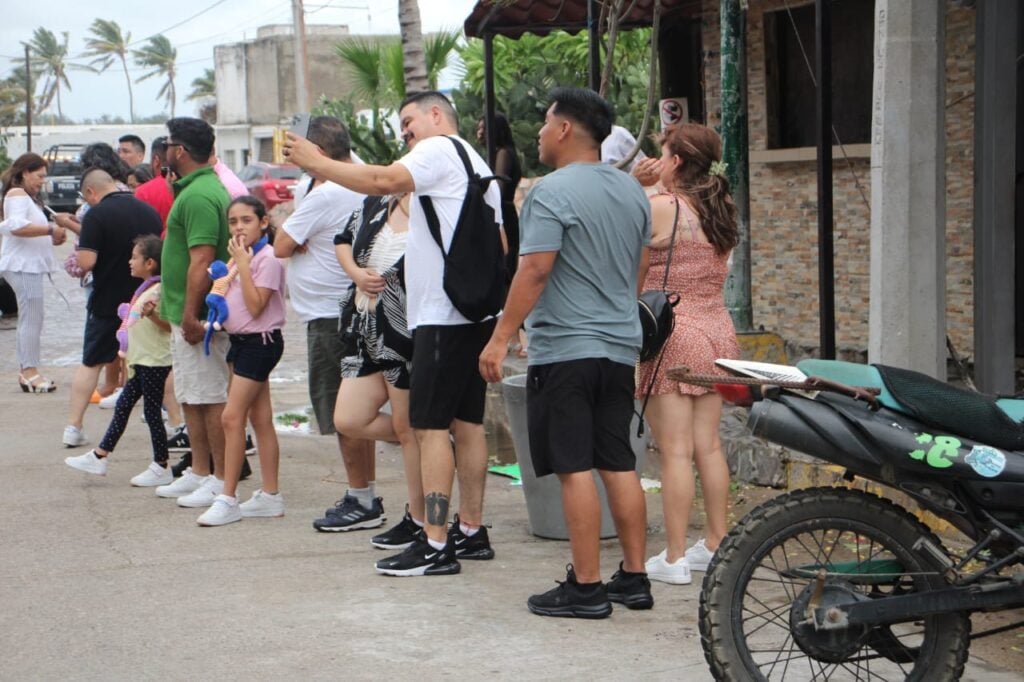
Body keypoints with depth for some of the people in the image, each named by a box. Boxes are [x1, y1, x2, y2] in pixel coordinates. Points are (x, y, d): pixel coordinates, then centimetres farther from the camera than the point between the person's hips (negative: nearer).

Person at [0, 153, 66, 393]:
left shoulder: (27, 197, 23)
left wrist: (51, 238, 13)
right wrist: (50, 230, -22)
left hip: (30, 265, 11)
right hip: (22, 265, -11)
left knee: (30, 319, 11)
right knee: (32, 318, -12)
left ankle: (27, 372, 13)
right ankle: (30, 372, -11)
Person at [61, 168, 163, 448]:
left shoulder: (96, 215, -15)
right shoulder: (150, 212, 3)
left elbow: (86, 262, -20)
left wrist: (79, 251, 1)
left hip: (107, 303, -3)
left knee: (91, 364, 10)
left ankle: (73, 428, 9)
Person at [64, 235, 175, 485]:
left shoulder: (158, 290, -17)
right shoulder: (146, 288, 14)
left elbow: (169, 325, -21)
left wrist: (152, 314, -37)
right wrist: (128, 354, 26)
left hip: (154, 361, -10)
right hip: (142, 360, 10)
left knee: (152, 411, -3)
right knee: (123, 405, 12)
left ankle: (161, 467, 5)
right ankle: (99, 456, 17)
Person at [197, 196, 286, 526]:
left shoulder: (268, 258, -14)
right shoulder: (241, 256, 14)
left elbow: (256, 306, -21)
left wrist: (241, 264, -20)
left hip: (259, 341, -9)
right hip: (241, 340, 9)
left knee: (232, 417, -12)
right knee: (260, 419, 10)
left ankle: (228, 499, -9)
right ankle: (270, 496, 14)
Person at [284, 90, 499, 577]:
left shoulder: (440, 149, -7)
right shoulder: (476, 164, 22)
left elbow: (383, 181, -23)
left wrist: (316, 163, -15)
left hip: (444, 313, -10)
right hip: (476, 311, 10)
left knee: (430, 424, -9)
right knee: (466, 421, 13)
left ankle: (436, 546, -10)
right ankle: (471, 531, 18)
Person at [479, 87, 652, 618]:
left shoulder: (553, 192, -12)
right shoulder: (632, 191, 13)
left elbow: (534, 271, -18)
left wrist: (500, 338, -16)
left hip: (564, 350, -8)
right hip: (621, 346, 8)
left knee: (574, 469, -5)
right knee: (619, 465, 11)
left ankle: (585, 587, -4)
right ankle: (634, 578, 15)